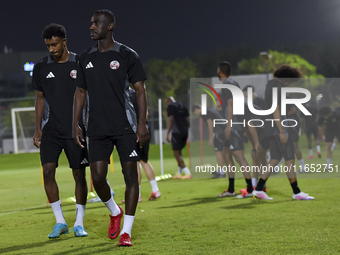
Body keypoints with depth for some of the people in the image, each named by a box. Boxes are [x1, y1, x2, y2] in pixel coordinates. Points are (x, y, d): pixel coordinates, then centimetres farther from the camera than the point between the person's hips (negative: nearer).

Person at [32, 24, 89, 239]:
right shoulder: (42, 68, 6)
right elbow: (40, 98, 12)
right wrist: (38, 129, 6)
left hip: (76, 129, -1)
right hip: (51, 129, 2)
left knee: (79, 174, 0)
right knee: (48, 170, -11)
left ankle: (79, 223, 11)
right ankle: (60, 222, 0)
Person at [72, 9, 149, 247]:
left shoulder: (127, 56, -2)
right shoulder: (86, 58, 10)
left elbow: (140, 90, -3)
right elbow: (80, 92, 16)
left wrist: (142, 124, -11)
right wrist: (75, 124, 9)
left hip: (125, 127, -3)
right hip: (98, 129, 4)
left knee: (130, 175, -4)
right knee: (98, 177, -3)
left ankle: (126, 231, 3)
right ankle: (115, 212, 27)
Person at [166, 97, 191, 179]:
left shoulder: (170, 106, -2)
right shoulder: (183, 106, 19)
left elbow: (171, 120, -11)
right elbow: (187, 119, 17)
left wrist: (168, 134, -11)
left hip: (177, 132, -7)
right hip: (185, 131, 7)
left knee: (176, 153, -3)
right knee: (179, 151, 19)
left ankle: (187, 173, -14)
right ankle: (179, 173, 22)